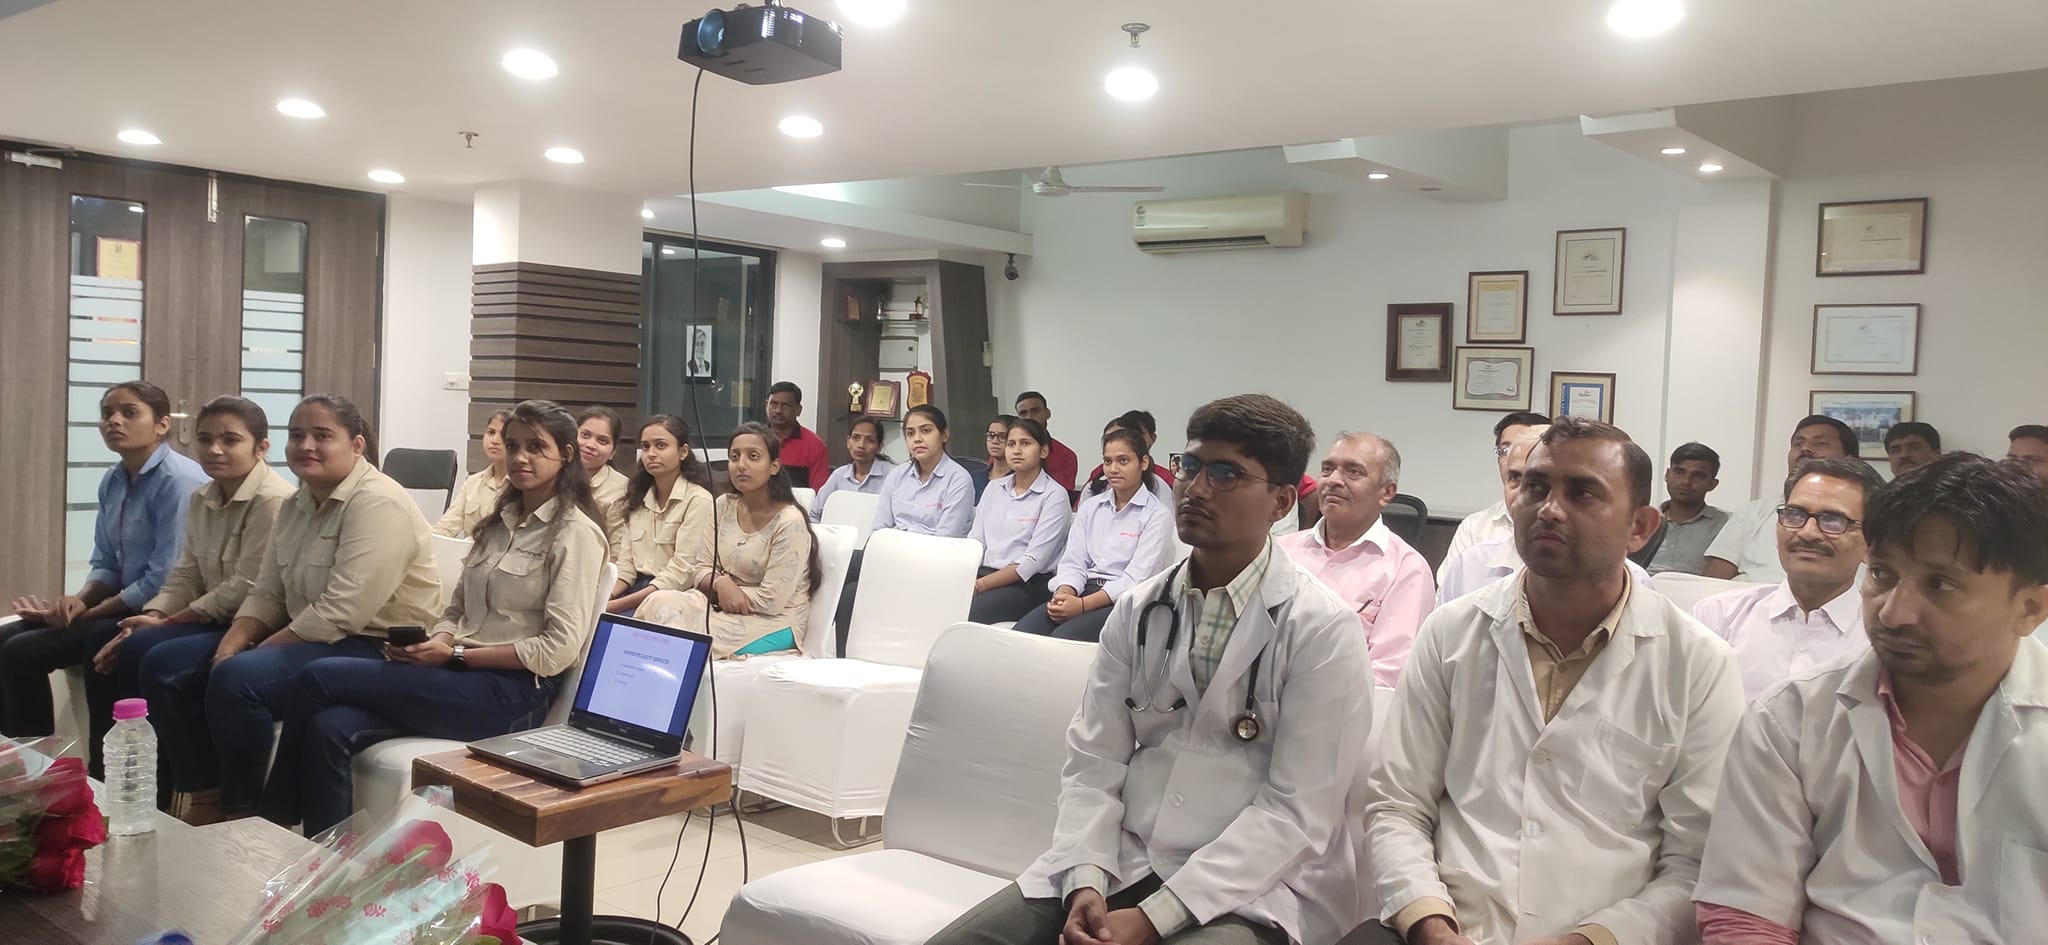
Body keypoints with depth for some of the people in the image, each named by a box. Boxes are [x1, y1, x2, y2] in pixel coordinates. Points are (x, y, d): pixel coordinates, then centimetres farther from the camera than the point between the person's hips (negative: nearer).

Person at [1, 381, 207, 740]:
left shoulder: (178, 480, -18)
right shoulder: (112, 480, 11)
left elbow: (165, 579, -21)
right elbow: (105, 565, 15)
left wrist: (88, 613, -13)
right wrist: (80, 600, -7)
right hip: (125, 606, 9)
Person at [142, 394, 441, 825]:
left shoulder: (378, 503, -18)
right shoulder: (295, 505, 12)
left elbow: (340, 614, -25)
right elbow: (266, 594, 12)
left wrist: (244, 657, -19)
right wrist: (229, 647, -8)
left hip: (372, 648, -10)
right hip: (304, 638, 10)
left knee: (237, 679, -30)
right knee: (164, 664, 4)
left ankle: (242, 815, -10)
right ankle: (206, 797, 10)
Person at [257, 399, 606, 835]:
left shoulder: (575, 533, -7)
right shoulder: (500, 520, 17)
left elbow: (559, 650, -14)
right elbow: (455, 610, 18)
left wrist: (454, 655, -15)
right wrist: (435, 642, -6)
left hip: (512, 691, -7)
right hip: (463, 676, 7)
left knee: (318, 679, -14)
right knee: (330, 729, -21)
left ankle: (274, 820, 3)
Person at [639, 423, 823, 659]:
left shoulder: (790, 522, -16)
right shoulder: (724, 506, 4)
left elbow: (771, 601, -16)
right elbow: (700, 569, 6)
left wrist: (727, 589, -7)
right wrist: (721, 584, -17)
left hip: (774, 622, -6)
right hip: (724, 608, 6)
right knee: (660, 602, -21)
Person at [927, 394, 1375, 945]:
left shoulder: (1323, 630, -8)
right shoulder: (1137, 610, 8)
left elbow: (1296, 812, -13)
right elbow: (1093, 761, 5)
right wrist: (1086, 881, -12)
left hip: (1253, 886, -4)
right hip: (1125, 859, 4)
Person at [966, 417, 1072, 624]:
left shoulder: (1055, 496, -2)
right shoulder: (994, 488, 18)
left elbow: (1034, 560, -10)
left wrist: (981, 584, -16)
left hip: (1028, 584, -5)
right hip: (985, 574, 5)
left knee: (966, 615, -30)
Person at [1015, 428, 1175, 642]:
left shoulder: (1158, 514, 0)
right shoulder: (1090, 506, 17)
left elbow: (1137, 578, -10)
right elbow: (1073, 562, 10)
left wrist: (1082, 604, -21)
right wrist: (1064, 594, -14)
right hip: (1084, 590, 5)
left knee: (1063, 637, -33)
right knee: (1020, 633, -24)